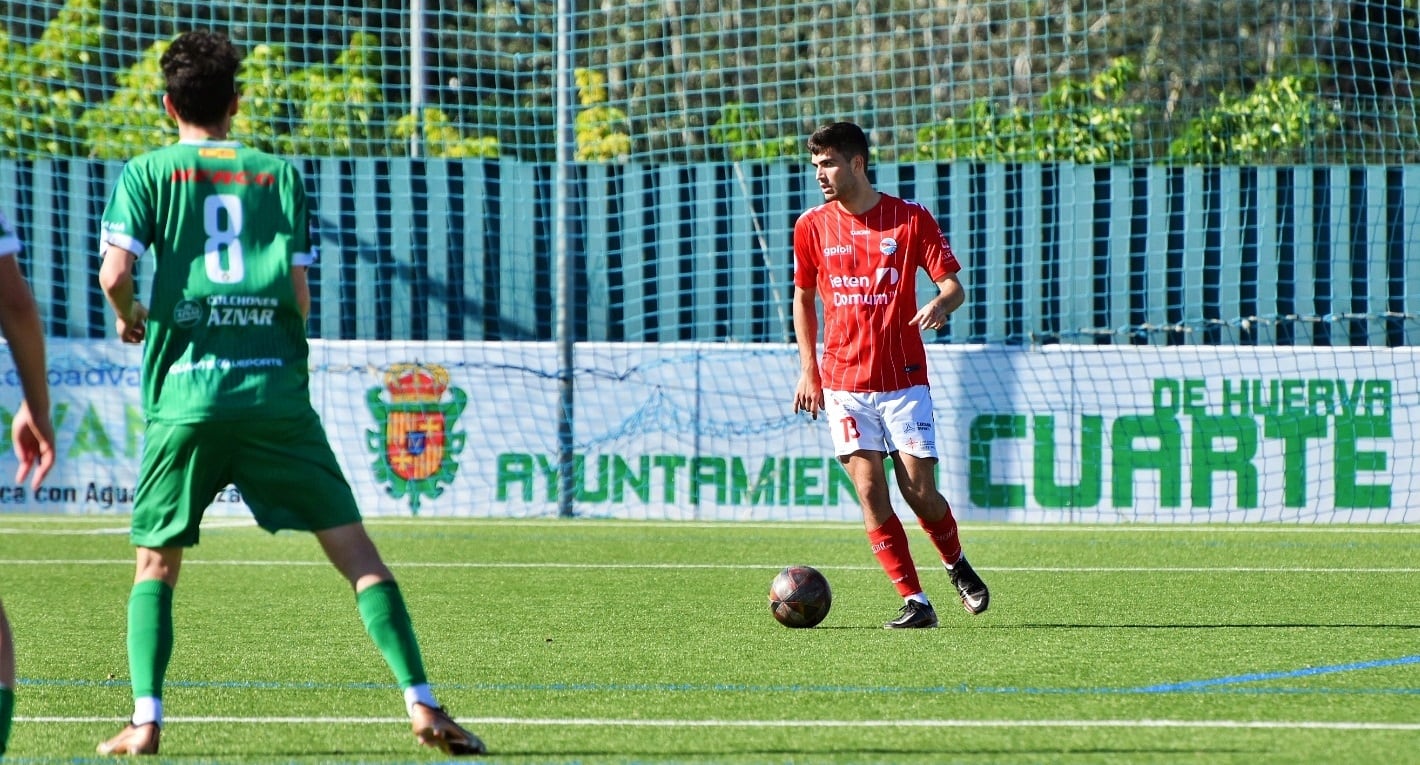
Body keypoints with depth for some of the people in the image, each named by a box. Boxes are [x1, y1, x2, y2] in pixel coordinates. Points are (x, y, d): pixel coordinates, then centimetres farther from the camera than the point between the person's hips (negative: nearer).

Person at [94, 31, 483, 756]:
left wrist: (129, 315, 15)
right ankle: (422, 706, -5)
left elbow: (114, 274, -6)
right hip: (276, 391, 0)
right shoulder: (279, 175, 9)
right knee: (355, 550, 3)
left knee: (155, 562, 13)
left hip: (186, 393, 0)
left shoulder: (146, 173, 5)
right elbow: (300, 298, 4)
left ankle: (145, 718, -2)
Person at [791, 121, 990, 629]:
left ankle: (957, 566, 25)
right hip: (843, 384, 2)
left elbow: (953, 285, -1)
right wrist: (808, 369, 10)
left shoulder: (911, 219, -2)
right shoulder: (812, 226, 5)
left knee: (919, 492, -6)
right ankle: (915, 603, -5)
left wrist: (941, 305, -25)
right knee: (870, 492, -10)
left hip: (904, 379, -2)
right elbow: (803, 297, 16)